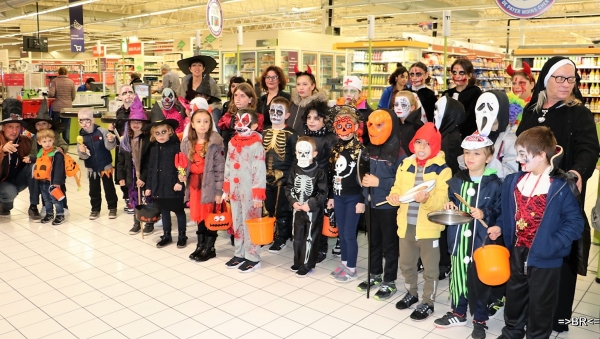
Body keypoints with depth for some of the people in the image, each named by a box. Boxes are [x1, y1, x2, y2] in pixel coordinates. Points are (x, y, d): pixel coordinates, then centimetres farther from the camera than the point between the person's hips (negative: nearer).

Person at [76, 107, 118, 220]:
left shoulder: (101, 131, -13)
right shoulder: (81, 136, -5)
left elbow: (109, 147, -14)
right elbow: (83, 155, -4)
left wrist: (111, 141, -34)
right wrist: (82, 152, -26)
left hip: (105, 166, -3)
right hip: (92, 168, 3)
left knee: (109, 187, 9)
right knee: (94, 189, 12)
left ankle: (112, 207, 22)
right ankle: (95, 208, 26)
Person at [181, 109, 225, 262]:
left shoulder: (216, 143, -10)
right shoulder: (187, 143, 6)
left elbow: (220, 168, -10)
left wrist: (219, 191, -12)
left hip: (210, 185, -5)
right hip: (194, 185, 5)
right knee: (199, 216, 13)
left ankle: (209, 248, 16)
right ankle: (201, 245, 26)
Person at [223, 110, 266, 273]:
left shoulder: (256, 145, -13)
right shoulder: (232, 143, 7)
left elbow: (260, 171, -15)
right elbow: (228, 167, 14)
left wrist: (258, 195, -17)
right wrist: (226, 189, 14)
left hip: (249, 192, -7)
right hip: (235, 191, 7)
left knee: (250, 224, 1)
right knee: (237, 223, 14)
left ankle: (253, 258, 13)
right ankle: (239, 254, 27)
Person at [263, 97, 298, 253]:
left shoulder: (290, 135, -9)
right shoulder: (265, 133, 8)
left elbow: (296, 158, -9)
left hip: (283, 177, -5)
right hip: (267, 177, 5)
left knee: (282, 209, 5)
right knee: (268, 208, 14)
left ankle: (281, 238, 18)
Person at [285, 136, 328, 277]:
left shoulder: (319, 172, -13)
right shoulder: (294, 170, 0)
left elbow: (323, 193, -13)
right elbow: (288, 188, 5)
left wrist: (310, 204, -19)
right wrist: (293, 201, -10)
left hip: (313, 211, -5)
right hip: (297, 210, 5)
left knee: (309, 238, 3)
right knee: (297, 237, 16)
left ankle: (306, 265, 16)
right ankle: (298, 262, 31)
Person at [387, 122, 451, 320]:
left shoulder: (442, 169, -10)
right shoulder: (405, 165, 6)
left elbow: (442, 200, -18)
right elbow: (397, 189, 8)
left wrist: (427, 199, -37)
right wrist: (394, 198, -14)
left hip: (428, 226, -5)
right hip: (406, 224, 5)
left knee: (430, 268, 10)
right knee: (406, 264, 21)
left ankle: (428, 303, 26)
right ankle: (411, 293, 42)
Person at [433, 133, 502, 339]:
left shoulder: (494, 184, -8)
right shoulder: (457, 180, 5)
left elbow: (500, 211, -5)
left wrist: (485, 214, -21)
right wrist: (449, 206, -2)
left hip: (481, 241, -4)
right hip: (458, 239, 4)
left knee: (478, 280, 7)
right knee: (457, 276, 15)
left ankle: (480, 320, 25)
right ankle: (458, 313, 34)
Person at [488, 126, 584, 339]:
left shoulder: (560, 188, -19)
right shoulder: (513, 181, -1)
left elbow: (575, 222, -15)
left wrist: (552, 244, -23)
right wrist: (499, 226, -1)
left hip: (545, 259, -6)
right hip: (517, 252, 6)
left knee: (540, 305, 13)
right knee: (514, 298, 23)